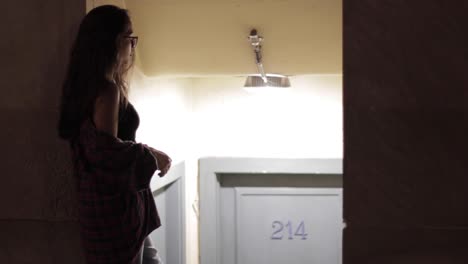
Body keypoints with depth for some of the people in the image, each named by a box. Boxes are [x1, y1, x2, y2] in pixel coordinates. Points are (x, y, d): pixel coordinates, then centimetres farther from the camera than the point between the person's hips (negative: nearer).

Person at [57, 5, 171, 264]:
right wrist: (151, 156, -10)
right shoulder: (107, 89, -17)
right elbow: (107, 148, -23)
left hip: (104, 199, 10)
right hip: (116, 203, -10)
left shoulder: (88, 85, 13)